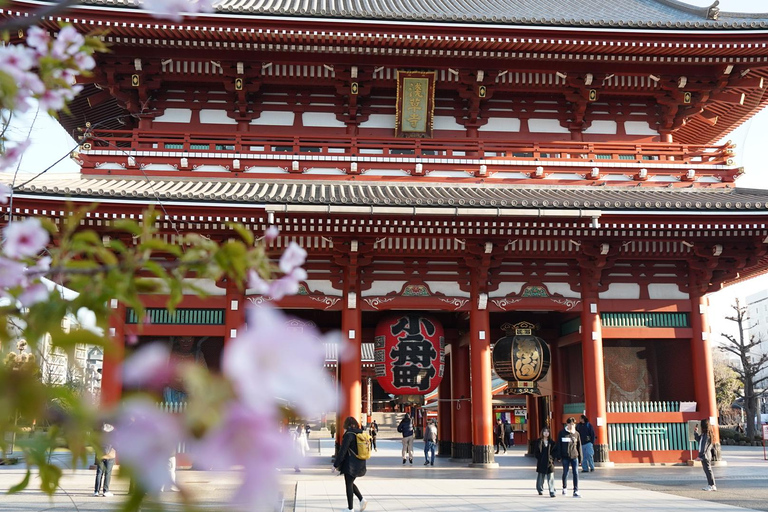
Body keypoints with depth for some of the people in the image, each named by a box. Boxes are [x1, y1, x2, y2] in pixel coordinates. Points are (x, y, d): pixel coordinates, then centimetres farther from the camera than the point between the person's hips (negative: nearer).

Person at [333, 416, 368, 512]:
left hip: (350, 465, -7)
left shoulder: (349, 435, -14)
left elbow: (342, 451, -15)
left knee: (349, 485, 3)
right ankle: (362, 500, 9)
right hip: (360, 464, 7)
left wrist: (335, 464, -10)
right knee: (350, 483, 21)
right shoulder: (361, 434, 8)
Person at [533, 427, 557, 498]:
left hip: (549, 462, -1)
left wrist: (552, 457, -7)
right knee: (540, 476, 10)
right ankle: (540, 490, 27)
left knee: (551, 477, -6)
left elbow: (555, 451, 5)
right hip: (541, 462, 1)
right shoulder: (538, 442, 3)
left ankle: (552, 492, -5)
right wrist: (539, 457, -6)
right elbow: (536, 452, 4)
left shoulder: (551, 442, 5)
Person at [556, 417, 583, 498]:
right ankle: (564, 488, 27)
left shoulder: (576, 434, 6)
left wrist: (580, 458, 8)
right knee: (565, 473, 7)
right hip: (565, 457, -1)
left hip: (574, 456, 1)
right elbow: (559, 445, 1)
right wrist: (559, 456, -4)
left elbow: (579, 446, 10)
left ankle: (576, 491, -3)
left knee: (576, 473, -5)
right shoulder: (562, 433, 0)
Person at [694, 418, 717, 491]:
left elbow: (704, 447, -21)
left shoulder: (706, 435, -19)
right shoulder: (704, 434, 10)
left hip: (705, 456, -10)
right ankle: (710, 485, 21)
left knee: (708, 470, -3)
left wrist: (700, 456, -19)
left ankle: (712, 486, 4)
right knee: (707, 470, 14)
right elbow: (698, 439, 28)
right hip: (705, 455, 10)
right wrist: (695, 432, 21)